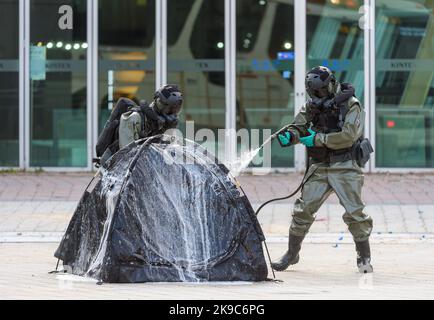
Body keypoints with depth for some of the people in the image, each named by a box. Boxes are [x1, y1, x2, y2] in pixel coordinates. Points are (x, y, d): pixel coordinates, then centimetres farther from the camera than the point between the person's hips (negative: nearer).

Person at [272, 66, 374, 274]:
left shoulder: (351, 105, -9)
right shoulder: (313, 106, 8)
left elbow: (348, 136, -20)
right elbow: (299, 126, 5)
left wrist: (318, 139, -18)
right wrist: (289, 135, -19)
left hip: (345, 168, -5)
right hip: (320, 168, 5)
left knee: (354, 212, -10)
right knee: (303, 210, 2)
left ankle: (364, 258, 5)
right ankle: (292, 254, 15)